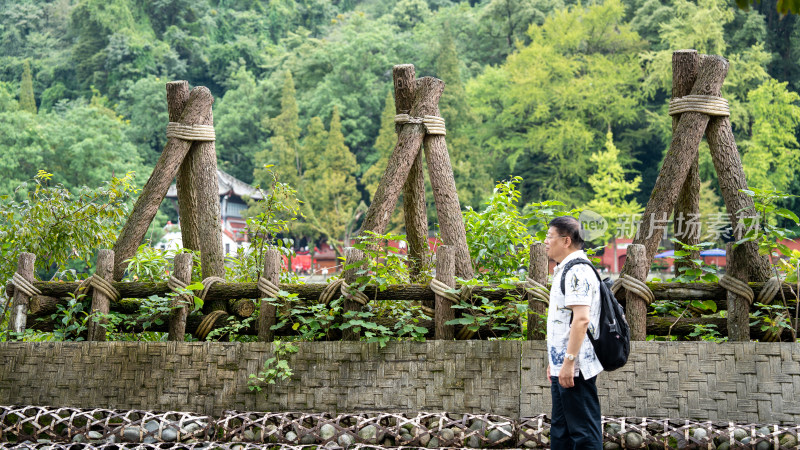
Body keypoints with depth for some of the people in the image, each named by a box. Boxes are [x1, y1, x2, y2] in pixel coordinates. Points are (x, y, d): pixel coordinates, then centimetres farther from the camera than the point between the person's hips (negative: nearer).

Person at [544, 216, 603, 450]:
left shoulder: (577, 271, -16)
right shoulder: (564, 270, 18)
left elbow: (581, 318, -26)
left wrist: (569, 361, -27)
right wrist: (554, 361, 24)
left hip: (574, 369, -11)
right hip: (561, 368, 11)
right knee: (560, 430, 15)